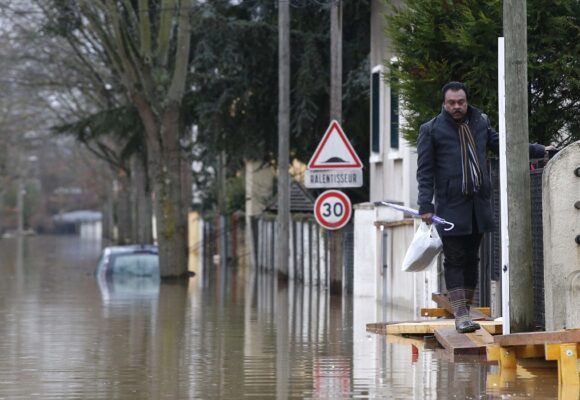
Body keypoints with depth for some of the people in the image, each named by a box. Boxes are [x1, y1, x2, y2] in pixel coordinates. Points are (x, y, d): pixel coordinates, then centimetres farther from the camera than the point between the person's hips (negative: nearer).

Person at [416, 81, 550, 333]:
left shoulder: (480, 123, 13)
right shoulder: (431, 130, 0)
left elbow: (501, 145, 25)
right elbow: (425, 171, -2)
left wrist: (538, 151, 24)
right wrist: (426, 206, -10)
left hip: (479, 203, 5)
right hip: (451, 206, -5)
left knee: (471, 259, 8)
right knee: (455, 260, -8)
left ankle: (466, 310, 14)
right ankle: (460, 315, -9)